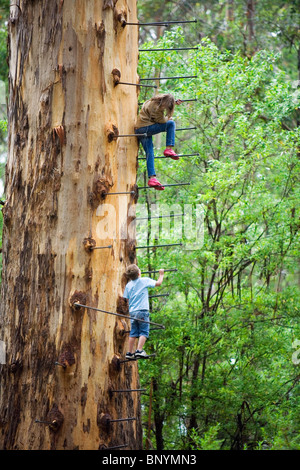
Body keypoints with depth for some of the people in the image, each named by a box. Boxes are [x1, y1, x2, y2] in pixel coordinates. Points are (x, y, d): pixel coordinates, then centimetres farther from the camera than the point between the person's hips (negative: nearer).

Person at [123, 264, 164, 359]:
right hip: (142, 311, -5)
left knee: (133, 333, 10)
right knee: (144, 332, -3)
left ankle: (130, 353, 10)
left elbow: (127, 298, 14)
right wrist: (161, 274, 21)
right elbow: (158, 283, 4)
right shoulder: (144, 280, -2)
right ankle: (139, 351, -15)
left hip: (132, 311, 5)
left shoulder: (128, 285, 9)